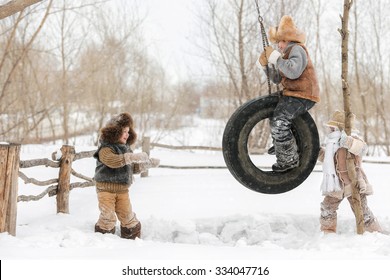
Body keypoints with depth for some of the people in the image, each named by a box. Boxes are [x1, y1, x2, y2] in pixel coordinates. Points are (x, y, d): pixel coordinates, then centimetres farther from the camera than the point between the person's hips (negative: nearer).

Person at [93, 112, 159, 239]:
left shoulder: (126, 148, 14)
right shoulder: (105, 148, -10)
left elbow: (134, 167, 23)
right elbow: (112, 160, -32)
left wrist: (148, 163, 6)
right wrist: (133, 157, -38)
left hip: (122, 190, 6)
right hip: (106, 188, -6)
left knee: (128, 217, 6)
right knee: (108, 217, -10)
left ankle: (133, 240, 17)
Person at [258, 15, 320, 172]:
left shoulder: (297, 49, -14)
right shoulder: (288, 53, 19)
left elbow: (293, 71, -34)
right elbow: (277, 79, 17)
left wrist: (276, 57, -26)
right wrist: (265, 65, 2)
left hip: (302, 96, -11)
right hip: (292, 94, 11)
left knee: (279, 122, -21)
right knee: (273, 111, 29)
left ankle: (290, 159, -8)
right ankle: (280, 145, 44)